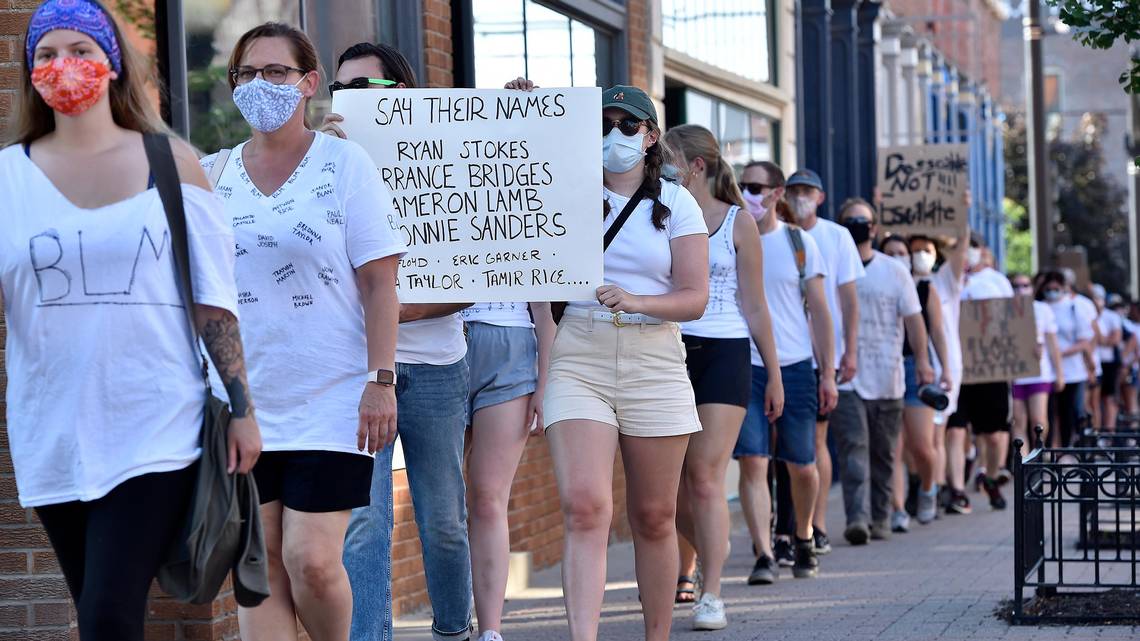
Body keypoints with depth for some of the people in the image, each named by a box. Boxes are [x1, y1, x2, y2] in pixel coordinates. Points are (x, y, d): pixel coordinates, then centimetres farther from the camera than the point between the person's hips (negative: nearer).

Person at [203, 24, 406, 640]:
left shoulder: (345, 163, 0)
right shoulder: (210, 175, 9)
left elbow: (379, 282, -3)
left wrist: (381, 380, -11)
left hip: (330, 402, -3)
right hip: (241, 403, 4)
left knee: (311, 560, -11)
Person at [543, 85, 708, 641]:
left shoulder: (676, 203, 6)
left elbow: (695, 299, 2)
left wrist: (634, 301, -18)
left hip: (654, 362, 1)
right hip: (579, 359, 0)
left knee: (654, 517, 7)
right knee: (584, 507, -17)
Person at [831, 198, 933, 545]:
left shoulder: (894, 270, 9)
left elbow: (913, 317, 8)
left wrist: (922, 360, -1)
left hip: (887, 377, 2)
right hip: (846, 377, -2)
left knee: (884, 453, 7)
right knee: (853, 447, -14)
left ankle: (881, 518, 15)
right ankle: (856, 518, -22)